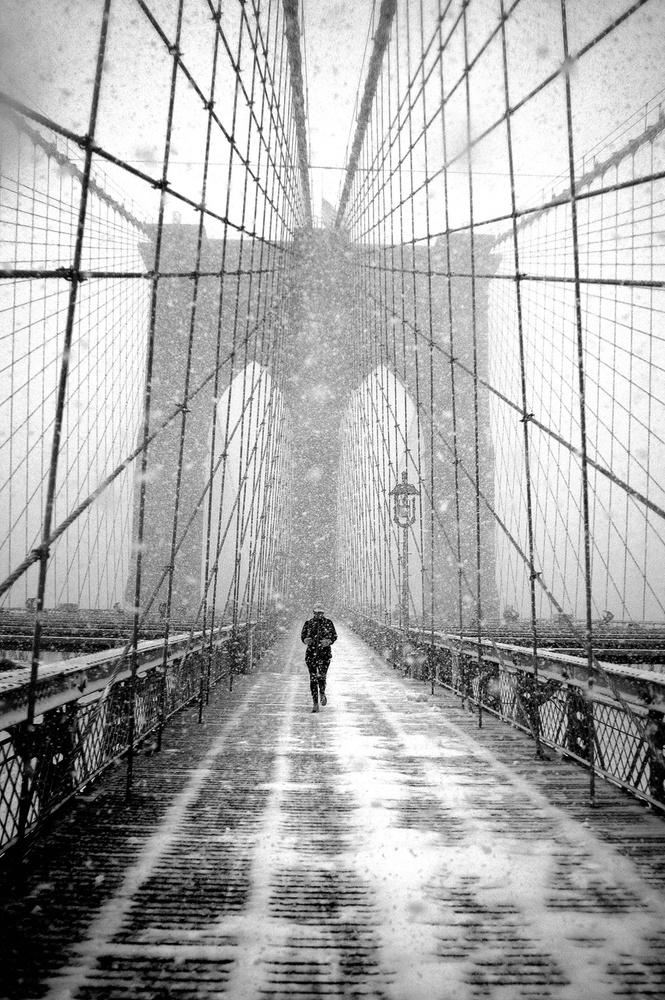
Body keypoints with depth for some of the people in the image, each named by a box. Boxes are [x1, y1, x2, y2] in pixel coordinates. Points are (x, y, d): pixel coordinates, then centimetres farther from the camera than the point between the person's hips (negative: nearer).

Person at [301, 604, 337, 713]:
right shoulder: (308, 623, 6)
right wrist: (306, 640, -13)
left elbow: (334, 636, 5)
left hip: (325, 653, -1)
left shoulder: (328, 622, 3)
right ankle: (315, 703, 9)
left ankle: (322, 693, 19)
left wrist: (328, 641, -16)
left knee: (321, 676, -14)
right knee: (313, 678, -1)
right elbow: (303, 635, 9)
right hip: (311, 653, 1)